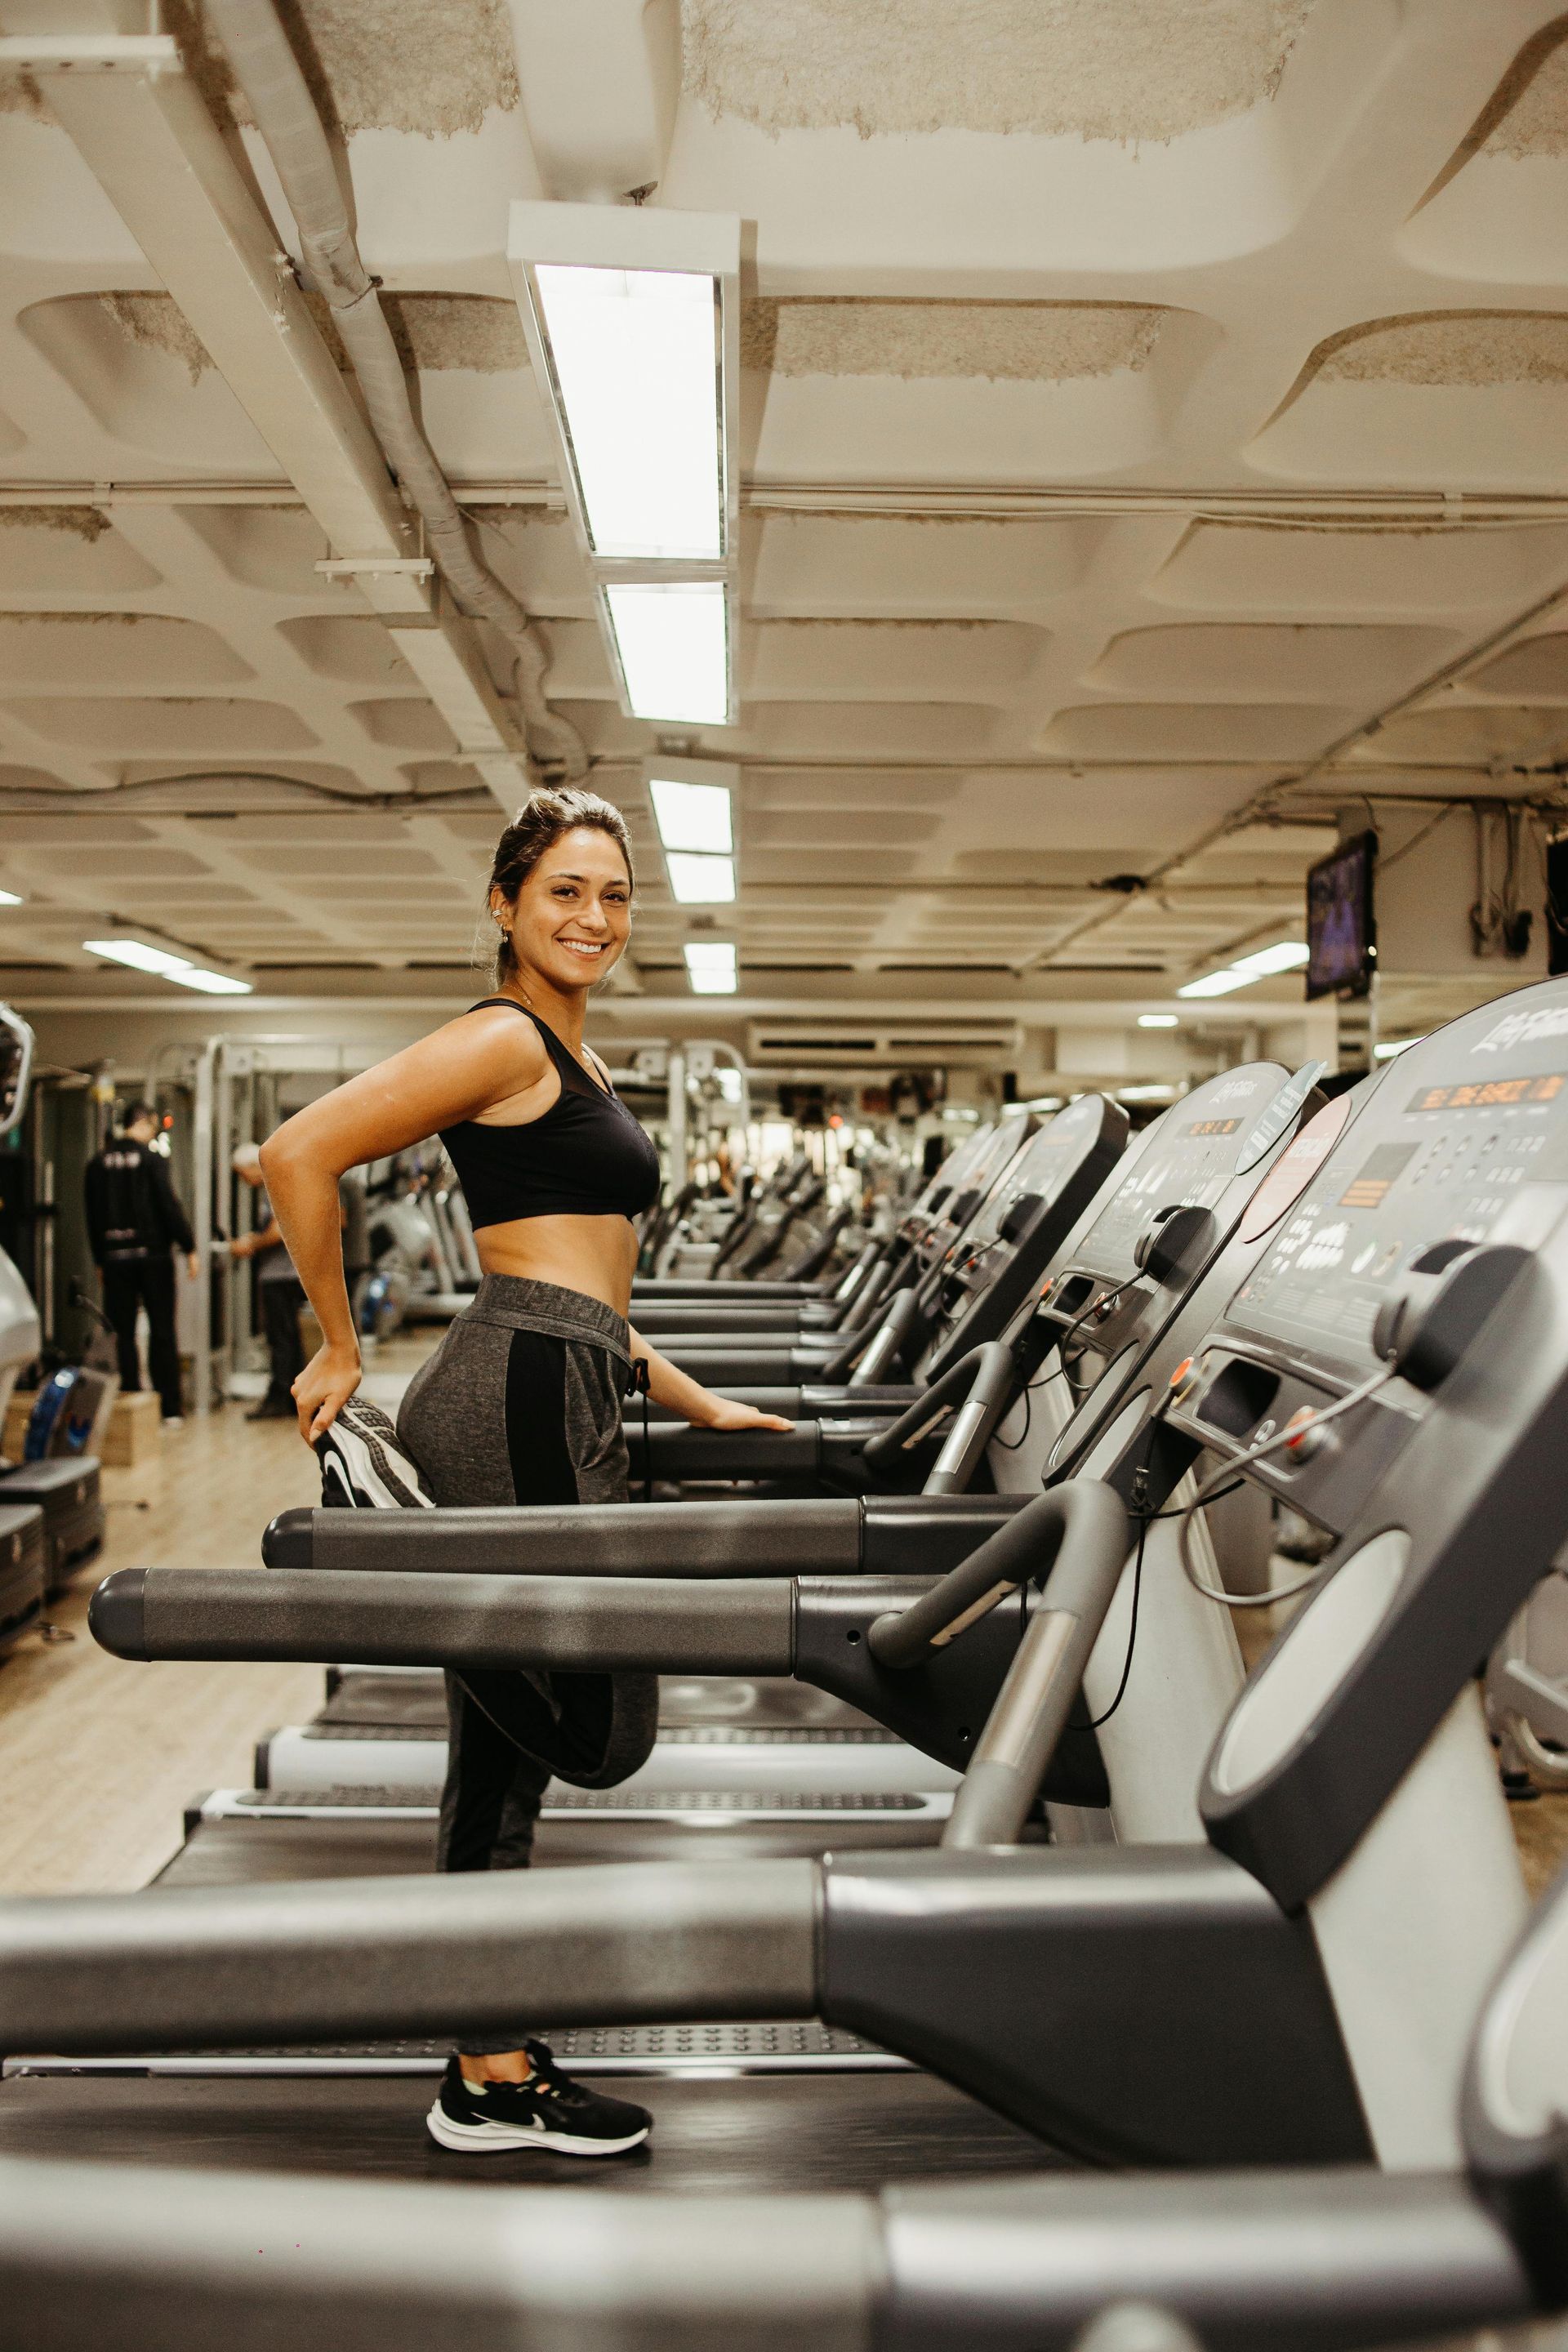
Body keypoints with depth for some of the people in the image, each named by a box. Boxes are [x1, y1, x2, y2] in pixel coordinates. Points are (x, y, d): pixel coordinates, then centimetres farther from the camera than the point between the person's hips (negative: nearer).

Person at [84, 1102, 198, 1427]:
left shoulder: (98, 1163, 7)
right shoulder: (151, 1158, -7)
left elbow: (93, 1215, 10)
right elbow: (169, 1205, -11)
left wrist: (99, 1260, 15)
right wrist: (189, 1248, -6)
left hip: (115, 1257, 4)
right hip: (153, 1254, -3)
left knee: (122, 1333, 7)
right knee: (162, 1331, 2)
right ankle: (170, 1409, 2)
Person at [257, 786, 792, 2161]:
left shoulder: (573, 1066, 22)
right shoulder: (504, 1041, -6)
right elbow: (299, 1153, -14)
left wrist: (694, 1402, 21)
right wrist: (340, 1349, -7)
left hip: (559, 1405, 10)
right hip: (519, 1397, -10)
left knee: (507, 1761, 13)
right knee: (599, 1729, -5)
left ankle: (496, 2079, 24)